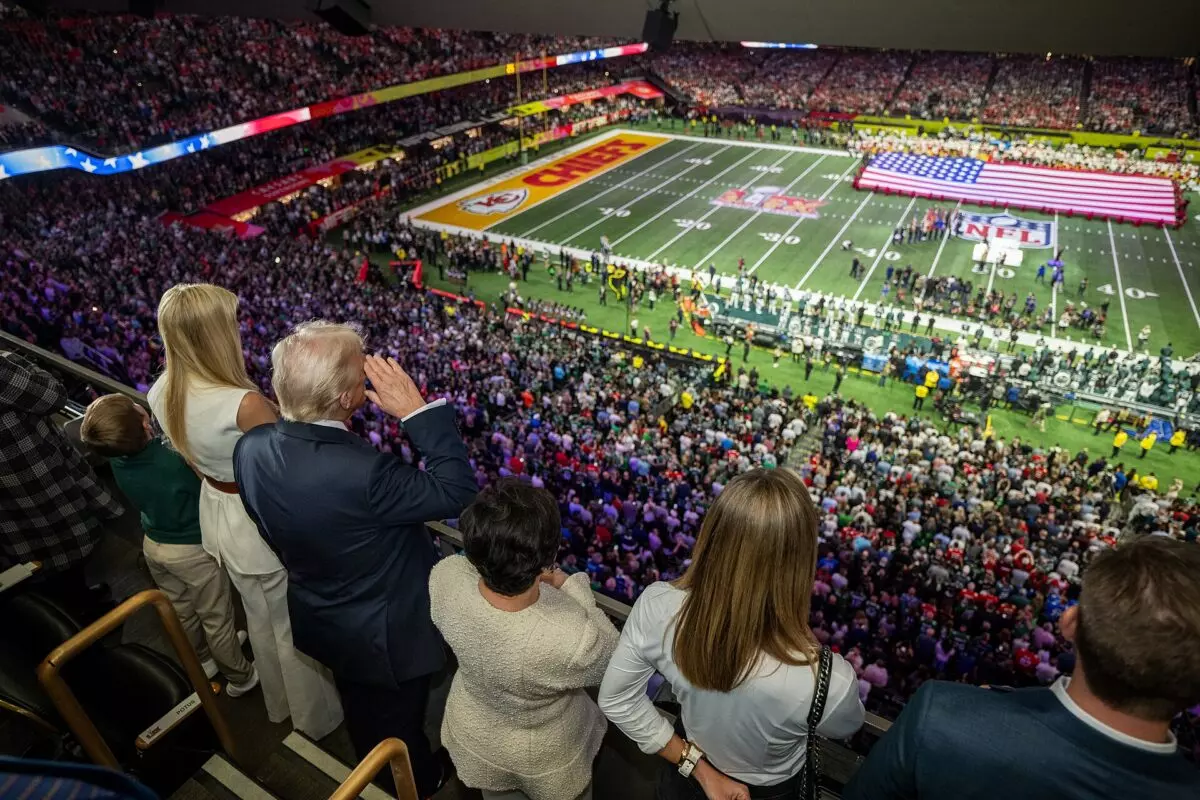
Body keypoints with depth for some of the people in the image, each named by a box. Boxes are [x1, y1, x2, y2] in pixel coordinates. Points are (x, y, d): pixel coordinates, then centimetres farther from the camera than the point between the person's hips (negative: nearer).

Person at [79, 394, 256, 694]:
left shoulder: (116, 460, -16)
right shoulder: (178, 460, -36)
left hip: (154, 545, 6)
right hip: (193, 549, -6)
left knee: (182, 612, 27)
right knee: (217, 619, 13)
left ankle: (203, 662, 50)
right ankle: (240, 677, 32)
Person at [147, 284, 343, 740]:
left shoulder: (161, 394, -8)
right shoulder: (245, 404, -33)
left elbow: (193, 461, 6)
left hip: (217, 512, 7)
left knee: (259, 616, 29)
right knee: (294, 626, 16)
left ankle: (279, 702, 52)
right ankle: (316, 715, 40)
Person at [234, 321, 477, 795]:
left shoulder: (250, 448, -18)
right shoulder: (365, 473, -42)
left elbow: (270, 528, -2)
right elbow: (458, 493, -31)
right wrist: (416, 410, -33)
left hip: (320, 620, 7)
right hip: (387, 631, -6)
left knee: (359, 708, 35)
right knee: (401, 722, 25)